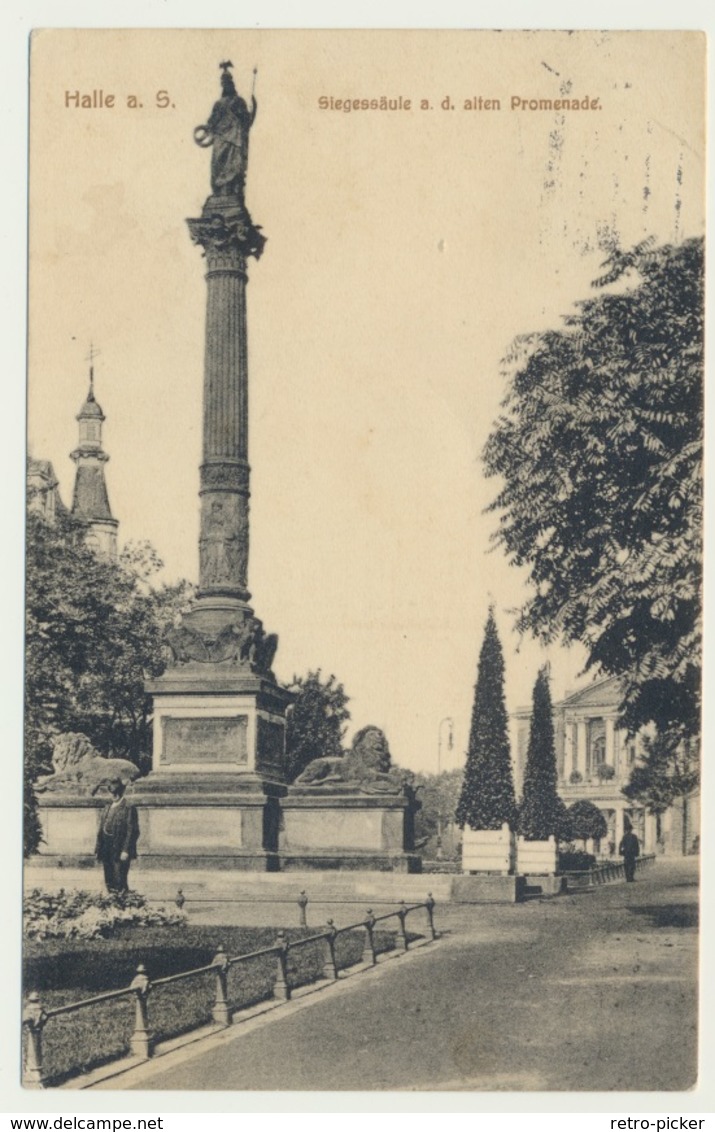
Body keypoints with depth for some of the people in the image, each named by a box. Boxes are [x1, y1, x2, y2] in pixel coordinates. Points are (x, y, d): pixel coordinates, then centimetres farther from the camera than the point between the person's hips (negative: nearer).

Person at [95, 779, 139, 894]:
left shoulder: (129, 808, -6)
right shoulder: (107, 808, 16)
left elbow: (132, 831, -11)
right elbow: (101, 830, 17)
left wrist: (126, 850, -16)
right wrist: (99, 850, 10)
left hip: (120, 852, -7)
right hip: (107, 852, 7)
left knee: (120, 883, -9)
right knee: (109, 883, 10)